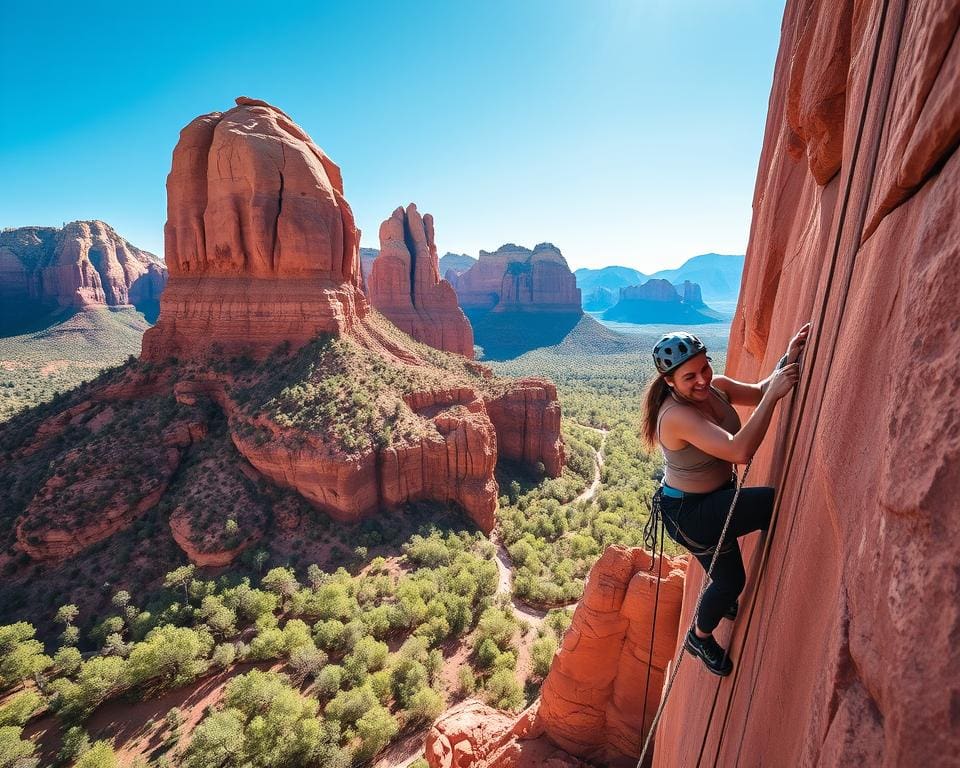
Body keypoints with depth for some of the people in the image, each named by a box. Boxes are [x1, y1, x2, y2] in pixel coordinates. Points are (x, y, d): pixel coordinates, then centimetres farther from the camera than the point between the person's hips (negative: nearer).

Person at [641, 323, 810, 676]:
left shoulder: (716, 386, -10)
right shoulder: (677, 416, -35)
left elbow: (760, 392, 4)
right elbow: (740, 451, -43)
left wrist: (788, 359, -13)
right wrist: (773, 395, -42)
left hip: (717, 496, 8)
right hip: (689, 513, -8)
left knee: (730, 578, 26)